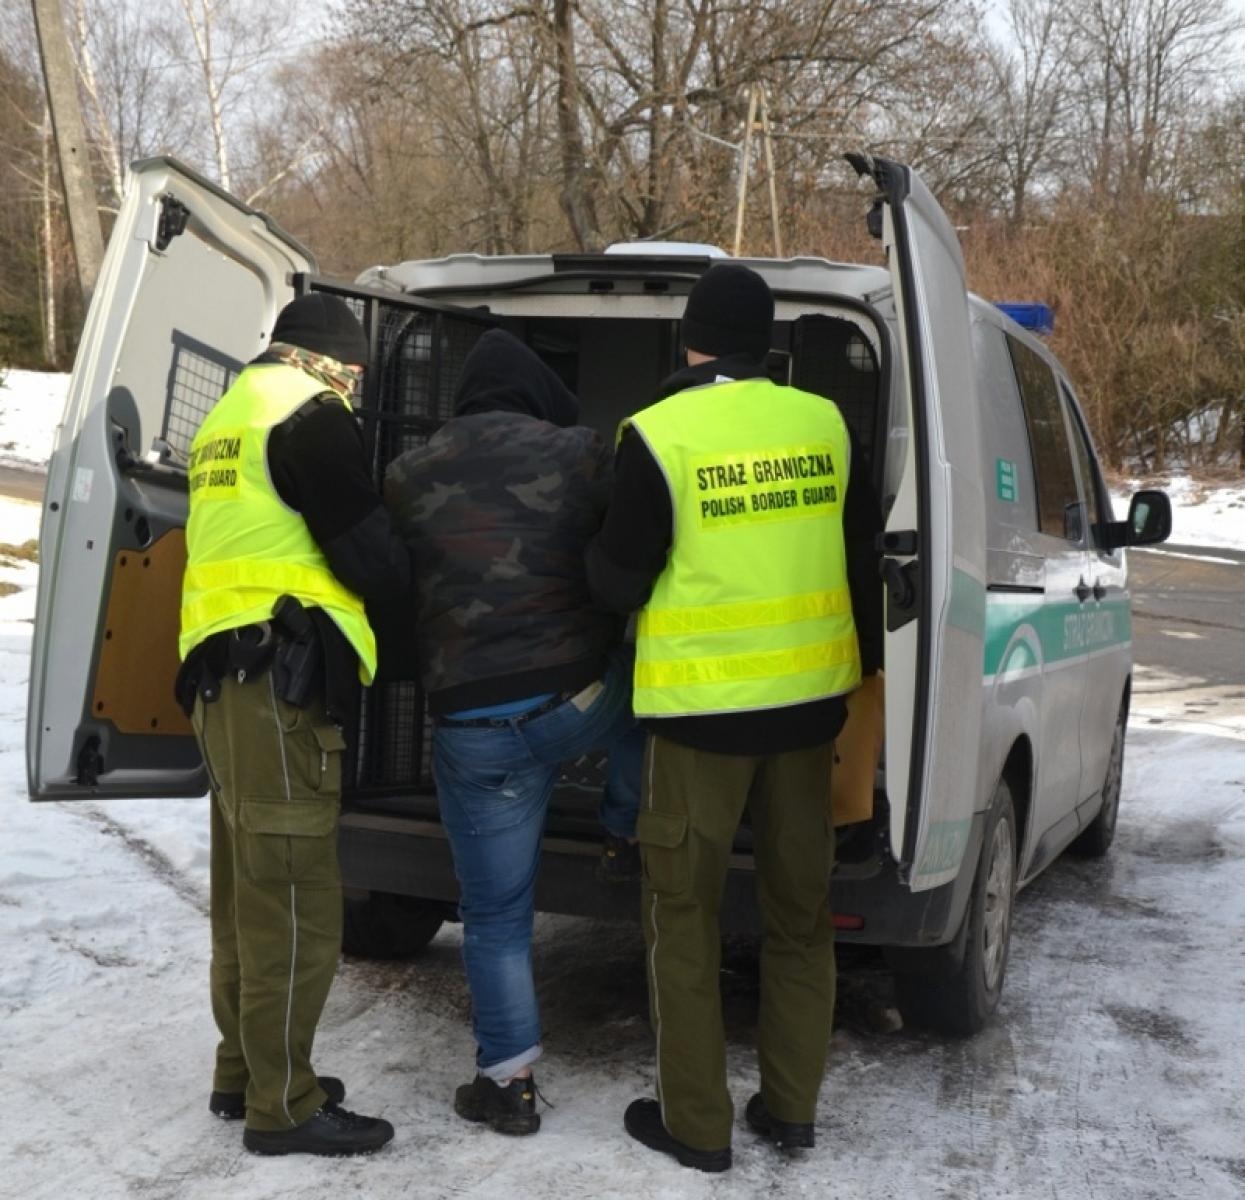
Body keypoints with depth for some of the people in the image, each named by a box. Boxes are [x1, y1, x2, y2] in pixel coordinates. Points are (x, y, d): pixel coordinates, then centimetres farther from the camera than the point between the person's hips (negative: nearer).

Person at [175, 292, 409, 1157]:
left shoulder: (232, 416, 22)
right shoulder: (308, 415, -8)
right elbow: (369, 557, -11)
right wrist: (405, 574, 11)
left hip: (226, 678, 10)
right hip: (277, 681, -10)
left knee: (251, 890, 17)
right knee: (292, 896, -4)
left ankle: (245, 1071, 28)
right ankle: (283, 1106, 3)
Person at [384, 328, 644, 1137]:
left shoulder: (408, 477, 7)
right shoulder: (580, 453, 0)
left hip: (474, 729, 1)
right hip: (585, 700, 0)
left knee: (495, 913, 13)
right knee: (640, 675, 34)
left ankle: (509, 1081, 18)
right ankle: (627, 835, 35)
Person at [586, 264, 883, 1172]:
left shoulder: (658, 435, -12)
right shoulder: (825, 424, 1)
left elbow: (619, 584, -7)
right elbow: (865, 561, 10)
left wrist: (602, 549, 16)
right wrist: (867, 668, 23)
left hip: (702, 706, -4)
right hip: (808, 697, 5)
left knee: (685, 916, 8)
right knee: (799, 908, 16)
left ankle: (697, 1123, 15)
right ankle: (791, 1107, 26)